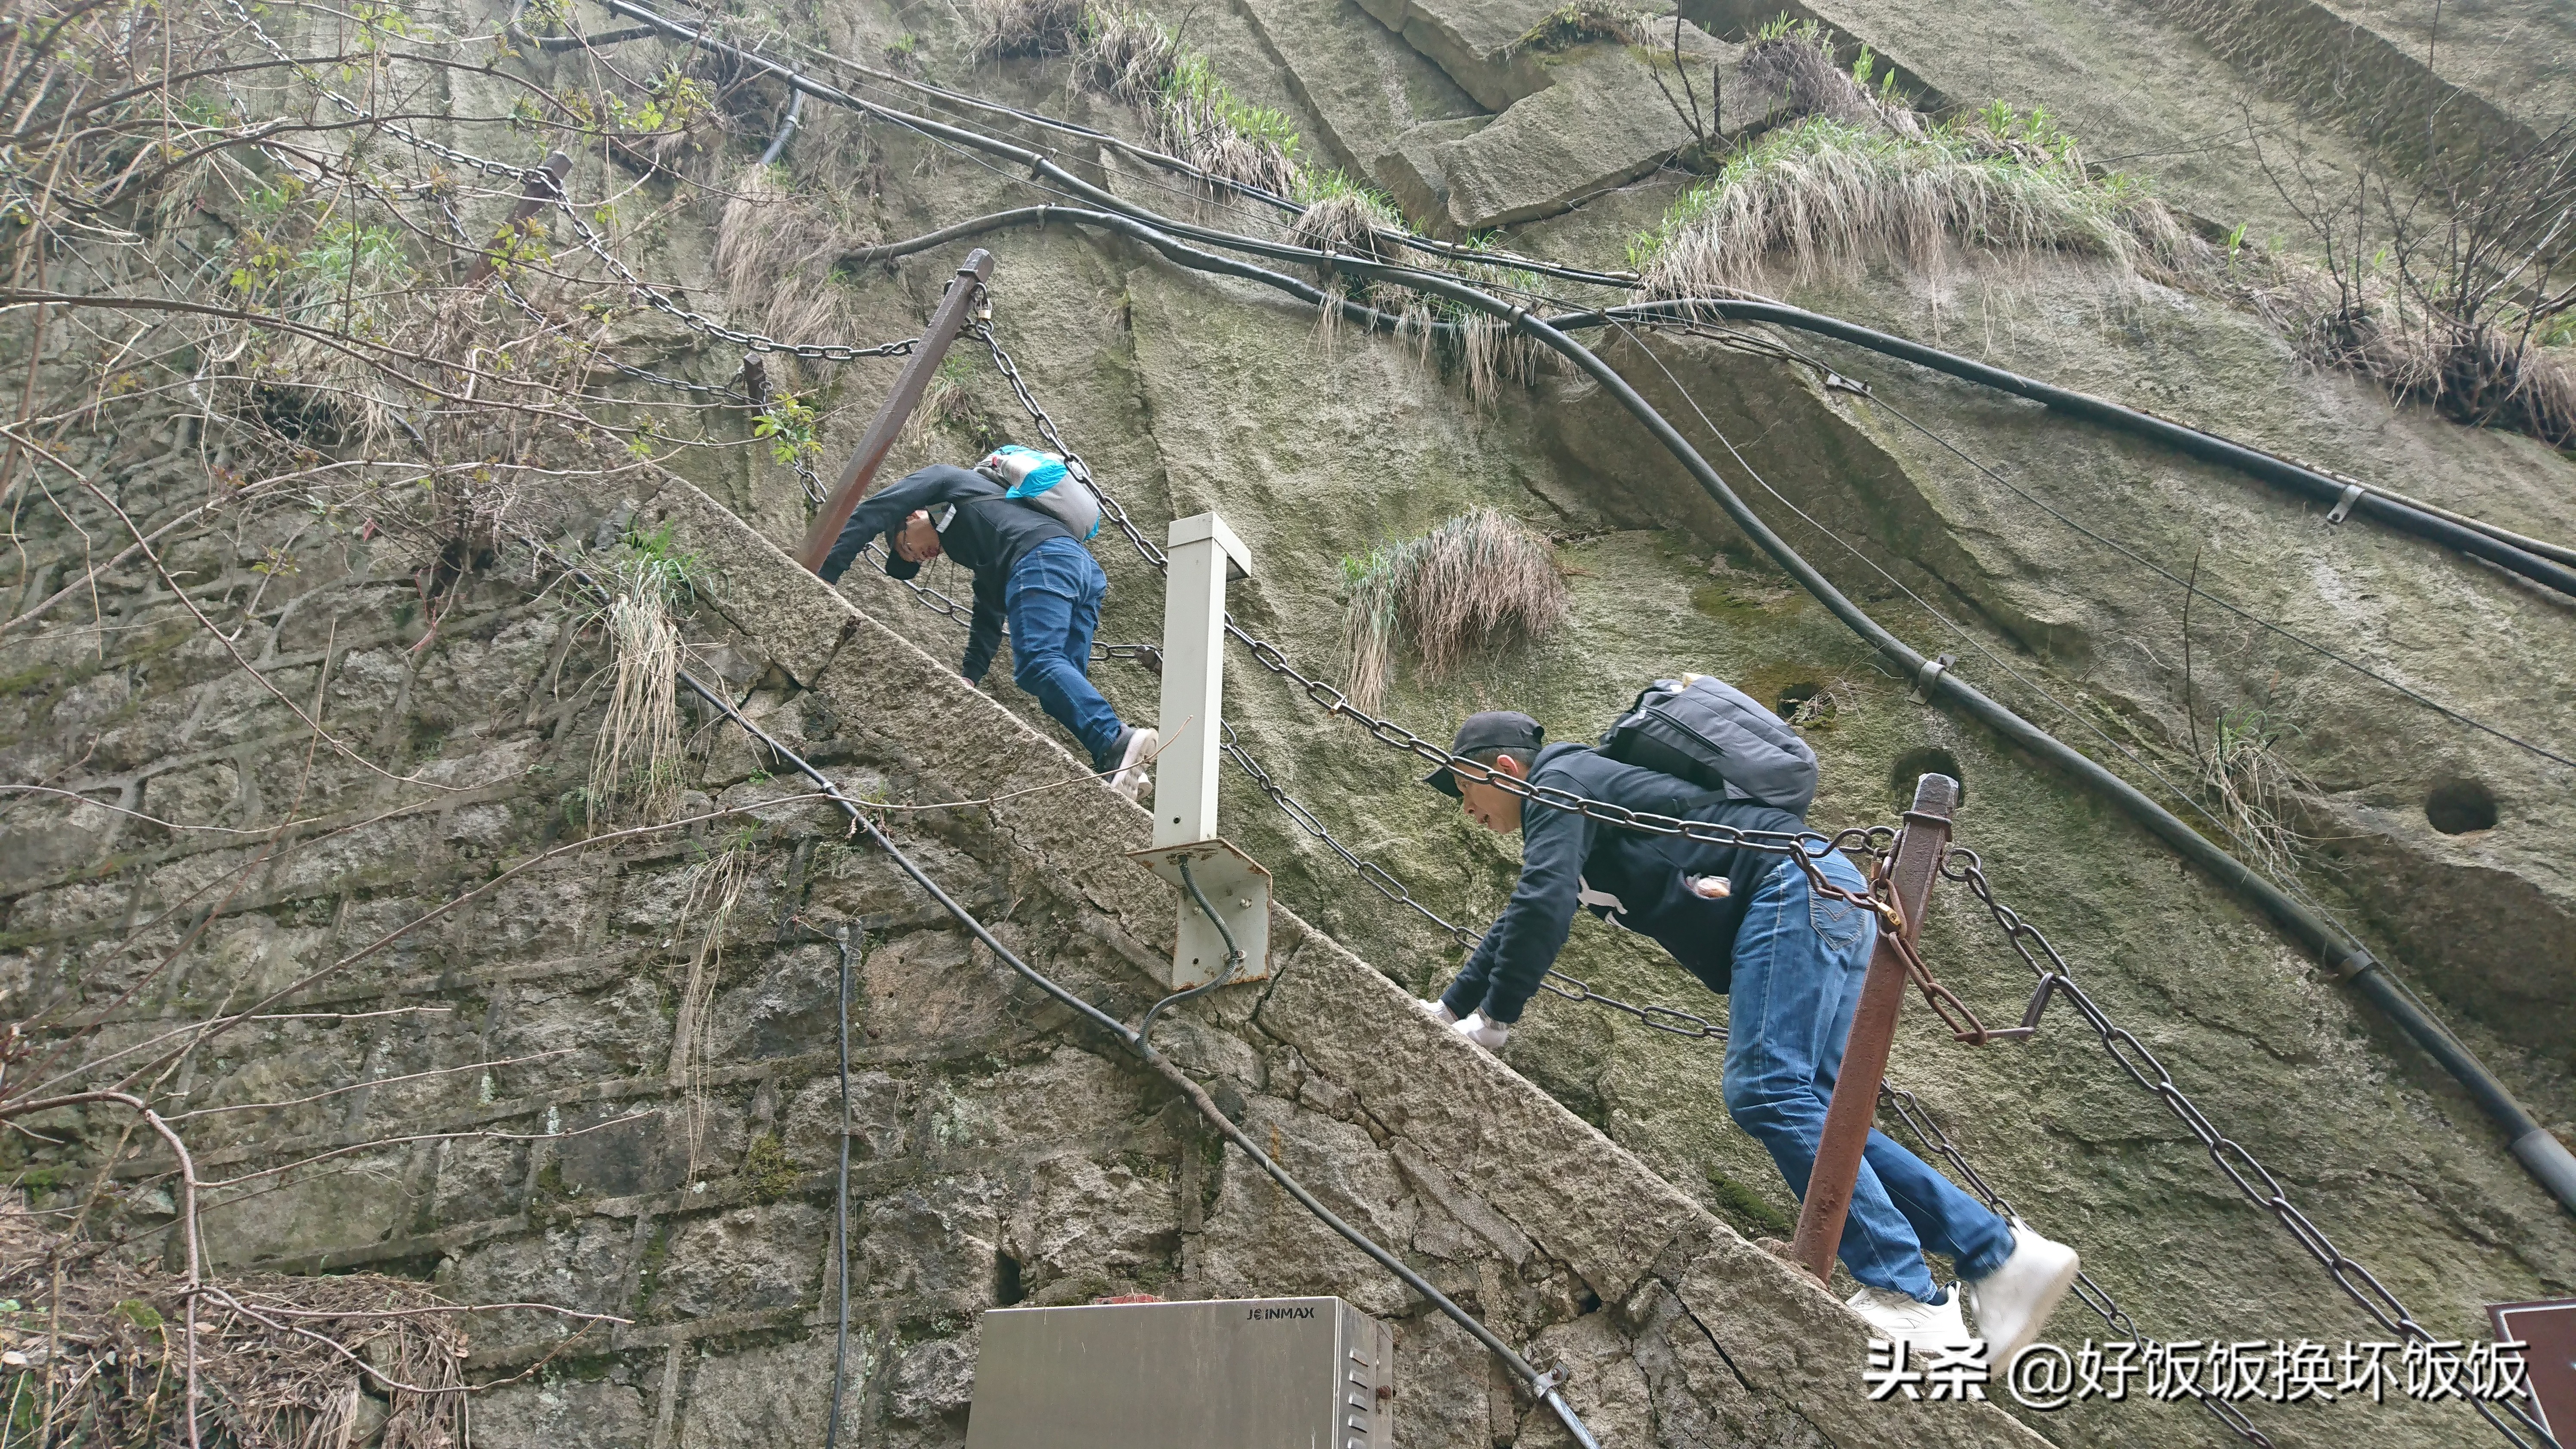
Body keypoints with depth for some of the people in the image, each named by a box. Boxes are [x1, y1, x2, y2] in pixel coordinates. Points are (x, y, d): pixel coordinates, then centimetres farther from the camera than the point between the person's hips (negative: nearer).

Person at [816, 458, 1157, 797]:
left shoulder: (942, 479, 24)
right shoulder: (985, 560, 42)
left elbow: (872, 513, 14)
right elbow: (988, 618, 39)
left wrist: (825, 576, 11)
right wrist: (969, 677, 30)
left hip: (1042, 556, -9)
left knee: (1037, 663, -24)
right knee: (1061, 680, -1)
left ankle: (1117, 744, -44)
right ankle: (1125, 771, -22)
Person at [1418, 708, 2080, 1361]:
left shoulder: (1558, 780, -1)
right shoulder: (1574, 808, 28)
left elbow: (1543, 908, -15)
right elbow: (1518, 922, 39)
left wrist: (1493, 1018, -8)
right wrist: (1446, 1008, 39)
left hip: (1795, 889, -10)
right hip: (1833, 905, 10)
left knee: (1765, 1092, -18)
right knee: (1811, 1114, 3)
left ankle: (1908, 1299, -23)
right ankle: (2000, 1254, -1)